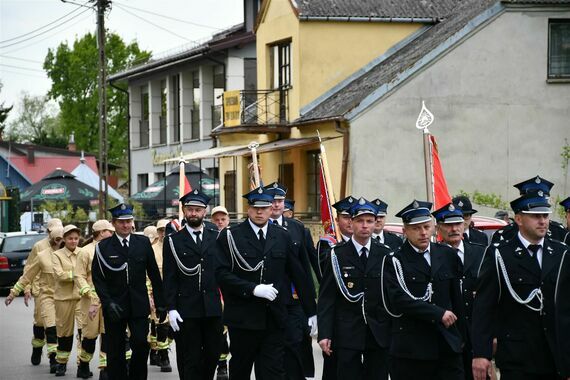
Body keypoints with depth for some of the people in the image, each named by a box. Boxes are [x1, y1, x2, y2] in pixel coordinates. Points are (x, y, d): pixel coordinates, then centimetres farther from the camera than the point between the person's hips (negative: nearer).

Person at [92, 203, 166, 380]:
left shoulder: (143, 243, 5)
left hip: (139, 306, 1)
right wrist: (108, 303, -14)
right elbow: (98, 279, -2)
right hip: (114, 307, -1)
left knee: (141, 344, -9)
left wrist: (160, 303, 5)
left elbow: (154, 275, 7)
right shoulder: (103, 247, 0)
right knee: (116, 352, 5)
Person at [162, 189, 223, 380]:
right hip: (186, 311, -2)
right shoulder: (173, 241, 4)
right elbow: (169, 278, 0)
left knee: (213, 355, 7)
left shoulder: (217, 238, 10)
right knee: (190, 360, 1)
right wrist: (171, 309, -7)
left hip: (213, 309, 2)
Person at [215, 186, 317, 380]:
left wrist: (311, 311, 13)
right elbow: (222, 274, -9)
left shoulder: (283, 236, 9)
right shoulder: (230, 236, 0)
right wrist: (253, 289, -19)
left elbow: (298, 275, 12)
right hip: (243, 318, -2)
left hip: (274, 318, 2)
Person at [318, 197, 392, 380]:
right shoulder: (337, 255, 0)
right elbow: (326, 297, -1)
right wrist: (324, 334, -8)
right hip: (347, 334, -2)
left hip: (380, 334, 2)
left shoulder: (386, 254, 6)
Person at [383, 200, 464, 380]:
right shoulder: (395, 262, -2)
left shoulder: (448, 255, 12)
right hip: (411, 350, -3)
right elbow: (400, 300, -15)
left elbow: (457, 298, 17)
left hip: (447, 346, 4)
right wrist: (439, 314, -15)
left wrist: (460, 336, 17)